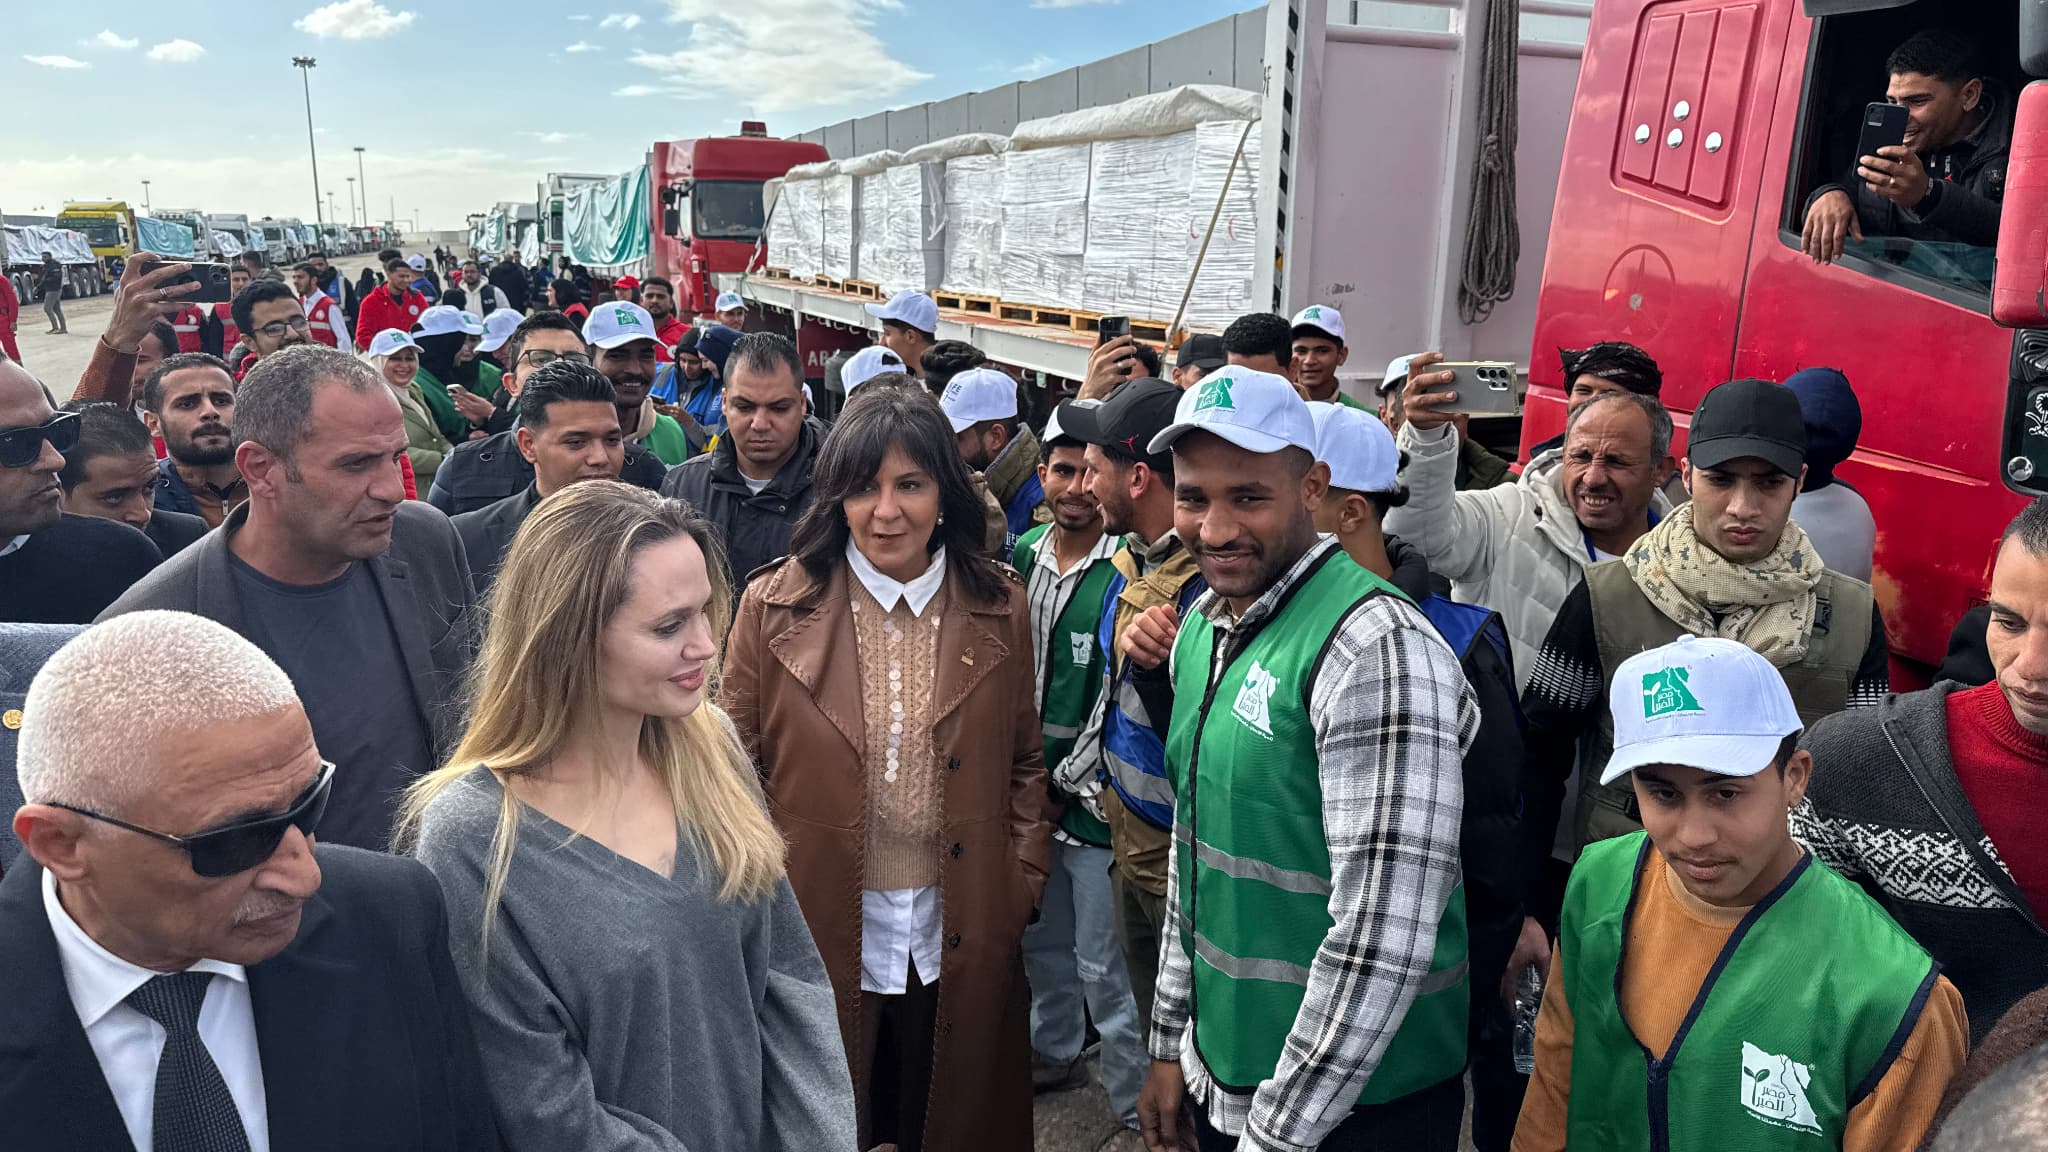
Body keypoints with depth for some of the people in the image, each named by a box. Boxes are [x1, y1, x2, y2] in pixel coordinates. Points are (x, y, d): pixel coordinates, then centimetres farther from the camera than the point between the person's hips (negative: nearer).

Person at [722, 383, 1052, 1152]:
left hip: (959, 938, 1)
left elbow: (1024, 764, 7)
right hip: (813, 934, -1)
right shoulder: (774, 606, -7)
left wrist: (1022, 884, -1)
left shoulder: (1001, 612, -2)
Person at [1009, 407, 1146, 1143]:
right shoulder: (1022, 555, 3)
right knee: (1040, 938, 23)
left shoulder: (1130, 569, -17)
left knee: (1105, 965, 4)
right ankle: (1055, 1051, 46)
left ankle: (1136, 1109, 22)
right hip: (1029, 789, 7)